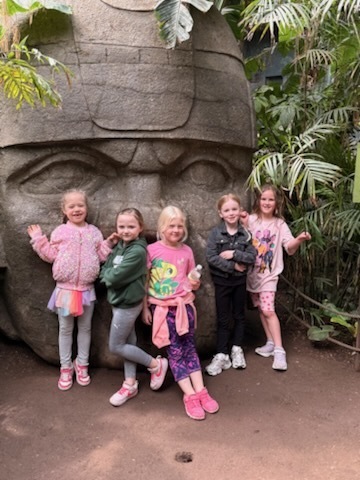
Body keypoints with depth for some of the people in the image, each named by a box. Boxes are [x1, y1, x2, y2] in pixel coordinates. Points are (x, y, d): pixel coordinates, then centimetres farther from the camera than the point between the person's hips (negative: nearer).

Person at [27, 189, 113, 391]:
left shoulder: (94, 232, 3)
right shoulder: (60, 232, -2)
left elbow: (101, 256, 4)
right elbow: (50, 255, 0)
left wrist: (109, 242, -8)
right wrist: (38, 239, -5)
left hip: (87, 289, 2)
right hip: (65, 289, -1)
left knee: (85, 328, 12)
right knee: (65, 329, 9)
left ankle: (82, 365, 29)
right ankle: (66, 367, 23)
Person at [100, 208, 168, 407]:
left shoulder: (137, 251, -23)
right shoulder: (120, 246, 5)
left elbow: (116, 277, -25)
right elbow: (104, 271, 5)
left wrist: (107, 274, -6)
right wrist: (109, 275, -15)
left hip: (128, 303, -8)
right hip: (119, 301, 8)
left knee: (115, 346, 3)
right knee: (127, 343, 16)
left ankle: (156, 364, 16)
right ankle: (130, 384, 28)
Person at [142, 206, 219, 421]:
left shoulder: (187, 251, 3)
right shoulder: (152, 250, -6)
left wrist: (195, 283, -10)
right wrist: (145, 308, -2)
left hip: (184, 305, 2)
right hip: (161, 307, -2)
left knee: (189, 348, 3)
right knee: (176, 351, -2)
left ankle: (201, 391, 6)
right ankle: (190, 395, 0)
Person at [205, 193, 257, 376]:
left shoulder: (245, 233, -3)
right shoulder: (216, 233, -10)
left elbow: (252, 257, -9)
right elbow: (210, 257, -18)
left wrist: (233, 254, -22)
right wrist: (233, 266, -19)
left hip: (240, 280, 2)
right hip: (222, 281, -2)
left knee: (239, 316, 14)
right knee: (223, 319, 5)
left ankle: (237, 349, 29)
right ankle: (221, 355, 12)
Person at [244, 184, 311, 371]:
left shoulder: (279, 224, -4)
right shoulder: (251, 220, -1)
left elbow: (289, 248, -11)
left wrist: (299, 240, -31)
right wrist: (242, 225, -19)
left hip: (269, 273, -3)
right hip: (252, 272, 3)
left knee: (268, 310, -13)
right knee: (261, 309, 12)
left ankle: (279, 350, -7)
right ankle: (271, 343, 26)